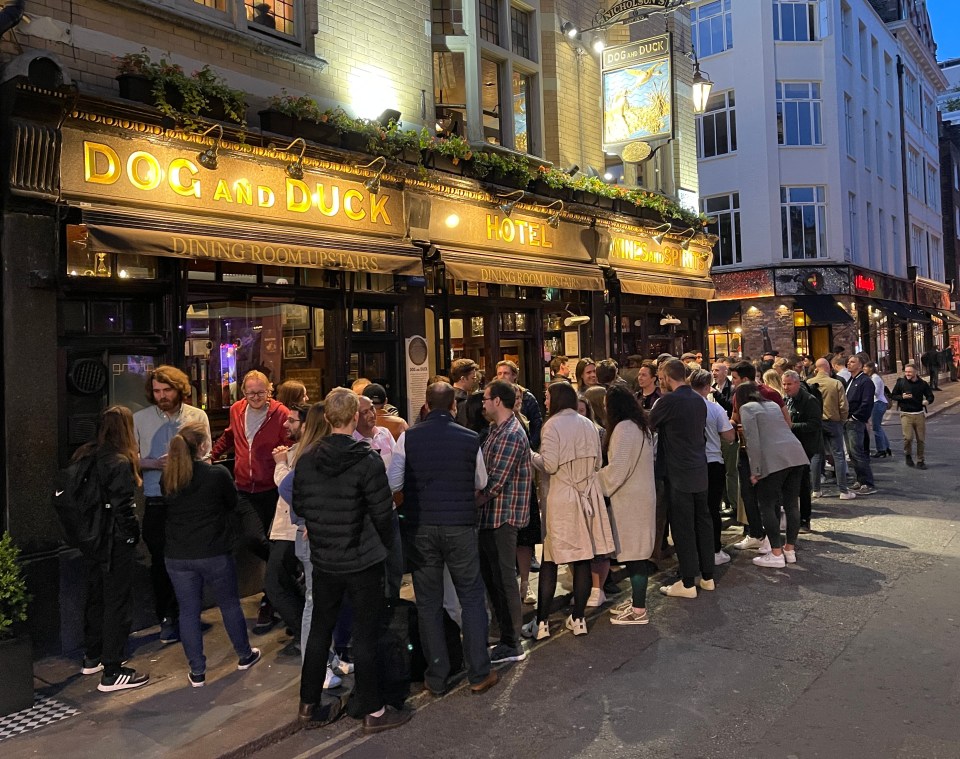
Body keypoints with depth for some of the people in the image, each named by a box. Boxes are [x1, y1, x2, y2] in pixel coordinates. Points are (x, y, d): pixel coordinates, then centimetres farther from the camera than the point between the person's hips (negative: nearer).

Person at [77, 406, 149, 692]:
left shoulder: (84, 456, 4)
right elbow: (122, 508, -20)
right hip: (115, 543, -8)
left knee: (95, 597, 21)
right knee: (117, 602, 0)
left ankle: (92, 658, 35)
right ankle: (112, 672, 5)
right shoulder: (120, 463, -20)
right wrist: (133, 535, -7)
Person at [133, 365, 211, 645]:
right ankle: (167, 618, 21)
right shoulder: (140, 419, 2)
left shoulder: (198, 416, 1)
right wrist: (155, 464, -14)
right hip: (156, 501, 0)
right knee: (160, 561, 7)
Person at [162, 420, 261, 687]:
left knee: (188, 612, 11)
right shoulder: (218, 474, -16)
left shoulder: (167, 478, -4)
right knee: (230, 605, 16)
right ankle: (244, 655, 33)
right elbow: (233, 503, 1)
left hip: (177, 556, 3)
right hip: (214, 554, -3)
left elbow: (168, 510, 11)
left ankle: (197, 672, 18)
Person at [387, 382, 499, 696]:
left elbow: (393, 483, -2)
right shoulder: (470, 438, -4)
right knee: (472, 598, 12)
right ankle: (479, 674, 17)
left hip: (419, 527, 1)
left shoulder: (408, 437, -5)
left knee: (428, 603, 11)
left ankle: (436, 678, 19)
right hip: (460, 527, -1)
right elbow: (481, 484, 9)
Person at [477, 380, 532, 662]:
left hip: (502, 516, -10)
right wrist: (476, 501, 6)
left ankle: (511, 645, 9)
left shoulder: (511, 435, -19)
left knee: (503, 578, -1)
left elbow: (496, 481, -23)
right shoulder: (497, 430, 13)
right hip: (490, 515, 10)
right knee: (489, 574, 17)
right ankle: (503, 627, 31)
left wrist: (472, 502, -14)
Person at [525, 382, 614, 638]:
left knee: (549, 561, 2)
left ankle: (541, 623, 6)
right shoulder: (588, 425, 7)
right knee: (583, 559, 9)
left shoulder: (553, 425, -10)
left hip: (559, 499, -5)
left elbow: (549, 465, -15)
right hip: (587, 497, 5)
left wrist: (531, 454, 1)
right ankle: (578, 619, 17)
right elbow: (597, 463, 11)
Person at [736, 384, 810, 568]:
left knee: (767, 506, 2)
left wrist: (755, 471, -5)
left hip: (774, 459, -7)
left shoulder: (746, 408, 3)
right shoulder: (772, 405, 25)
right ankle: (790, 549, 20)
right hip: (796, 454, 7)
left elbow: (753, 441, -7)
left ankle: (776, 554, 3)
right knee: (791, 503, 12)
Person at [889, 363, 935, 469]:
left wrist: (927, 401, -13)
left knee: (921, 439, 4)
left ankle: (920, 461, 18)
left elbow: (930, 396, 10)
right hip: (906, 414, -2)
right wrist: (902, 397, -14)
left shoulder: (922, 384, 1)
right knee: (908, 437, -13)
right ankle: (908, 455, 15)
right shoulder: (901, 382, -3)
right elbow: (892, 396, 6)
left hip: (919, 414, 2)